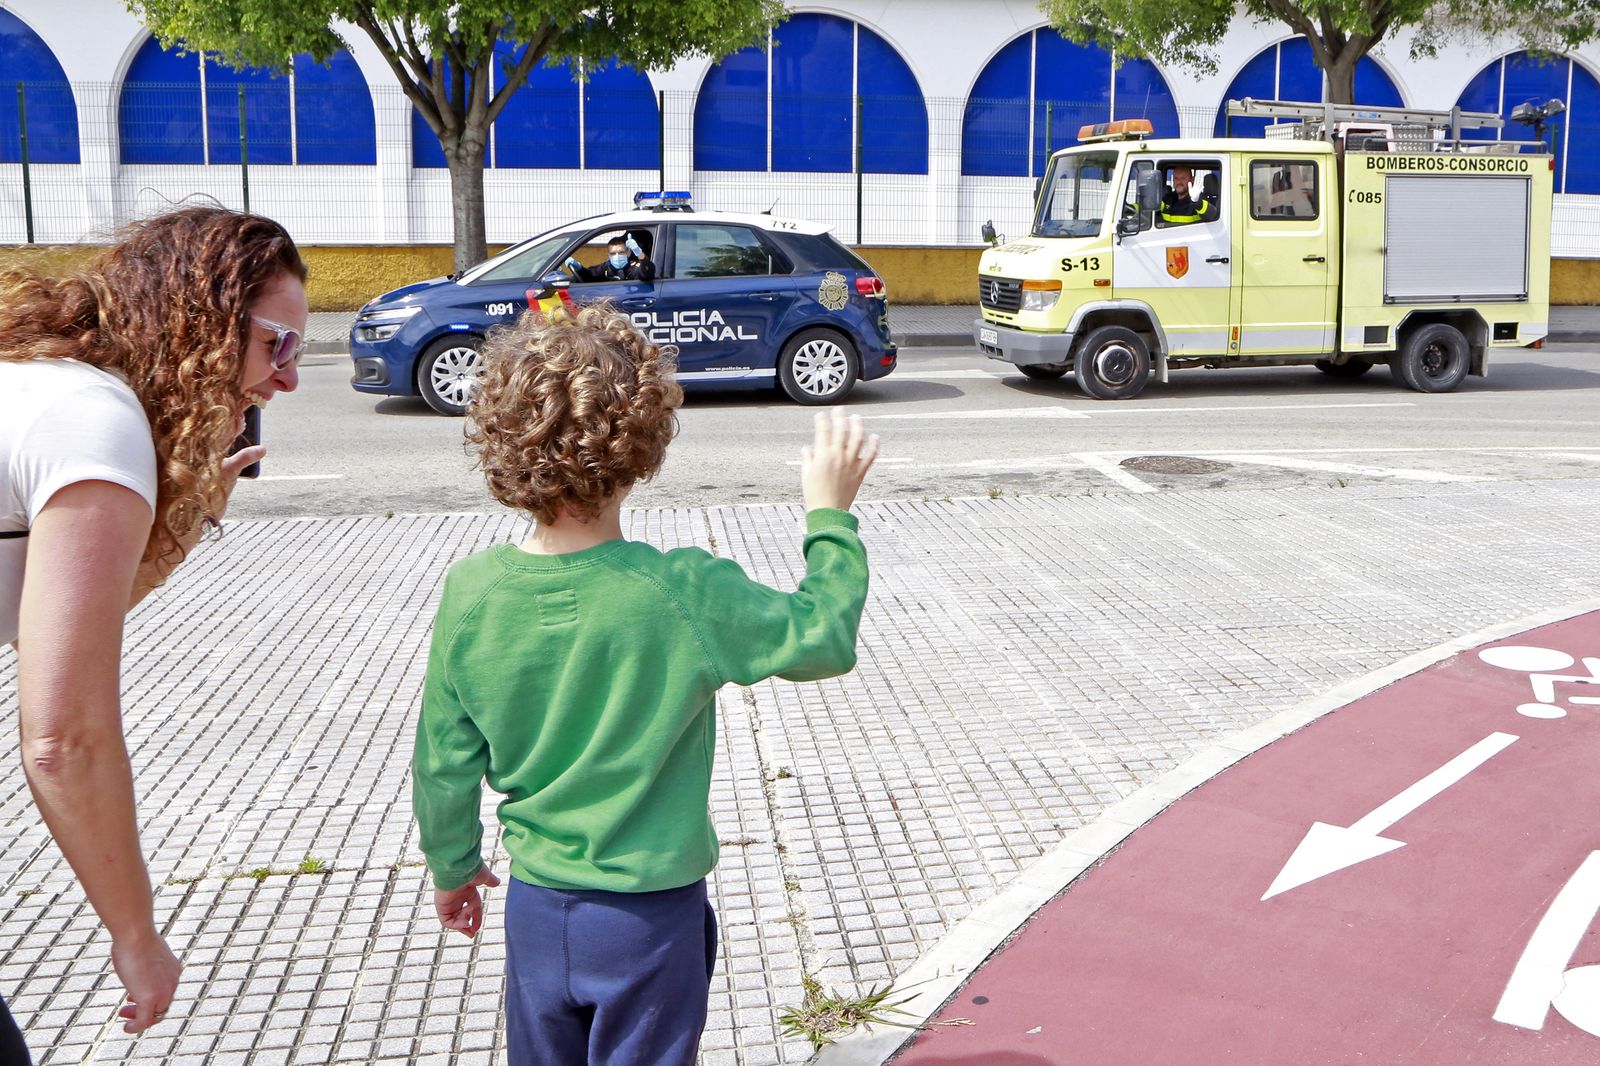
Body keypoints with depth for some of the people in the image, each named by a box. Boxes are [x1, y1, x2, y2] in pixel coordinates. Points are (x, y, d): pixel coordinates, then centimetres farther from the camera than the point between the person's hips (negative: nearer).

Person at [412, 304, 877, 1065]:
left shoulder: (470, 591, -12)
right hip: (651, 917, -3)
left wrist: (452, 867, 15)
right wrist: (830, 516, 3)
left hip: (535, 909, 3)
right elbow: (823, 639, -9)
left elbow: (443, 761, -2)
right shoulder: (684, 594, -22)